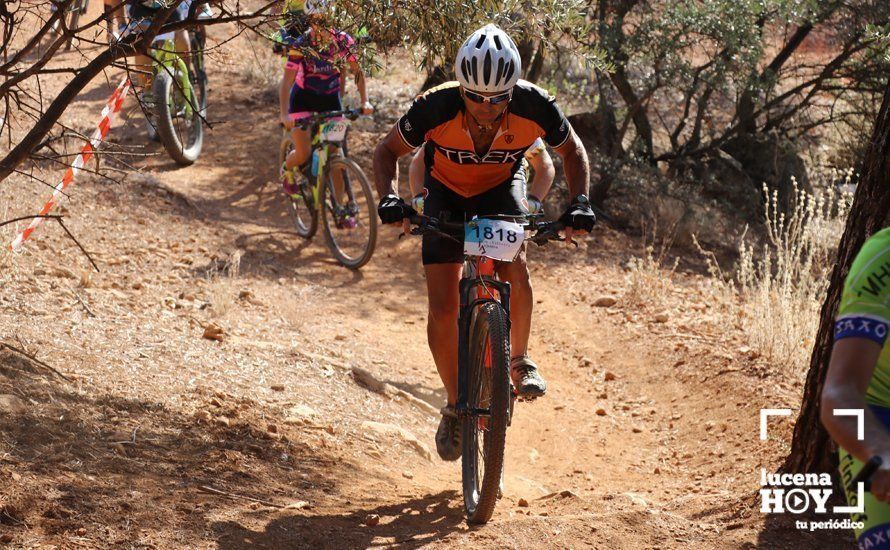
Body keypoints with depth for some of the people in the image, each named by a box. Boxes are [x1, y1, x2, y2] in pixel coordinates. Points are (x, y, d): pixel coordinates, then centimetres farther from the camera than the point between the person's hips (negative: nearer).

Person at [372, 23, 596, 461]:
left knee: (514, 266, -30)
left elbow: (572, 151, -10)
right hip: (446, 192, 0)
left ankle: (520, 360, -5)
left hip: (502, 187, 0)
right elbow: (388, 150, -15)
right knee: (443, 308, -8)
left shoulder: (535, 107, -31)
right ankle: (455, 406, 12)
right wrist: (389, 197, -33)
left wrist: (579, 202, -25)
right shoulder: (435, 108, -34)